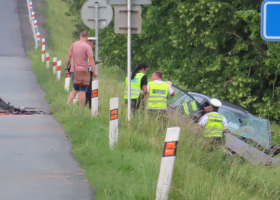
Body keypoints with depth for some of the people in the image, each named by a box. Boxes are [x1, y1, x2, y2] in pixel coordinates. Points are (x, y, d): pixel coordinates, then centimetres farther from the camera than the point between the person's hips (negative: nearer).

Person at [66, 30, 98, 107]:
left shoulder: (73, 45, 8)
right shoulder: (87, 47, -8)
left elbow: (68, 57, 14)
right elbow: (91, 59, -12)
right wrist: (94, 71, -10)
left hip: (73, 71, 5)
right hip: (83, 71, -5)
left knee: (75, 90, 17)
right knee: (82, 91, -1)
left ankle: (67, 105, 5)